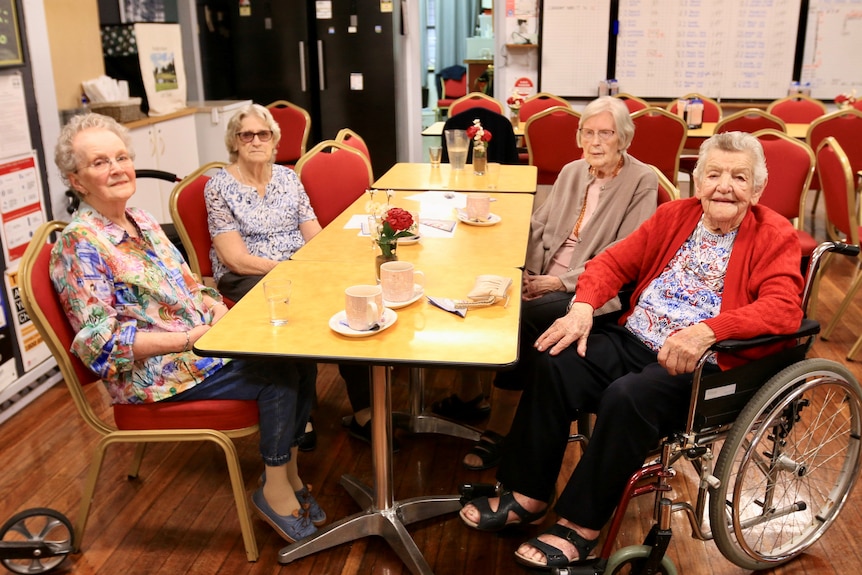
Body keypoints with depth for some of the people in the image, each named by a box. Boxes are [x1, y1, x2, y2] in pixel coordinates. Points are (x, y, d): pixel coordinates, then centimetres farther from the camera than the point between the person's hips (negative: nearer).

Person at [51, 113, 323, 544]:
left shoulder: (139, 219, 9)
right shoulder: (79, 244, -16)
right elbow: (100, 343, -20)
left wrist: (217, 308, -5)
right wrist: (189, 338, -24)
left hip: (201, 339, 8)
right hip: (153, 372, -8)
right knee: (279, 374, -20)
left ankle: (290, 471, 4)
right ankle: (274, 491, -4)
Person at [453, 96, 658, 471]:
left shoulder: (642, 182, -4)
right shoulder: (571, 172, 16)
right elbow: (539, 226, 13)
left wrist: (562, 281, -18)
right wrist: (530, 273, -6)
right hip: (547, 280, 5)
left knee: (524, 316, -29)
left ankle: (499, 429, -15)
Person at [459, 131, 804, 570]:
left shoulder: (775, 237, -2)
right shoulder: (675, 215, 12)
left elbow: (784, 309, -18)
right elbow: (615, 262, 10)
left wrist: (707, 330, -34)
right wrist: (583, 307, -11)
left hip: (701, 367, -5)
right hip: (633, 340, 5)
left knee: (627, 397, -33)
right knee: (555, 364, -19)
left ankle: (580, 526, -14)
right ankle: (528, 496, -5)